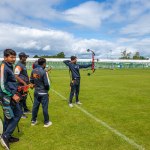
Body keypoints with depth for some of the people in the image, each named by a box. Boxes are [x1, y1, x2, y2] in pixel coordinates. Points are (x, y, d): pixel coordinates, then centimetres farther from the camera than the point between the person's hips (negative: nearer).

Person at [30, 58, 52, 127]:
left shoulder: (33, 71, -2)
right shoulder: (44, 72, -21)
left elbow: (31, 81, 7)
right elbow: (47, 83, -19)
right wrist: (47, 89, 1)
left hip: (36, 92, 6)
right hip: (43, 93, -6)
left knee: (35, 106, 16)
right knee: (45, 107, 6)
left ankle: (33, 121, 29)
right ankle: (46, 122, 19)